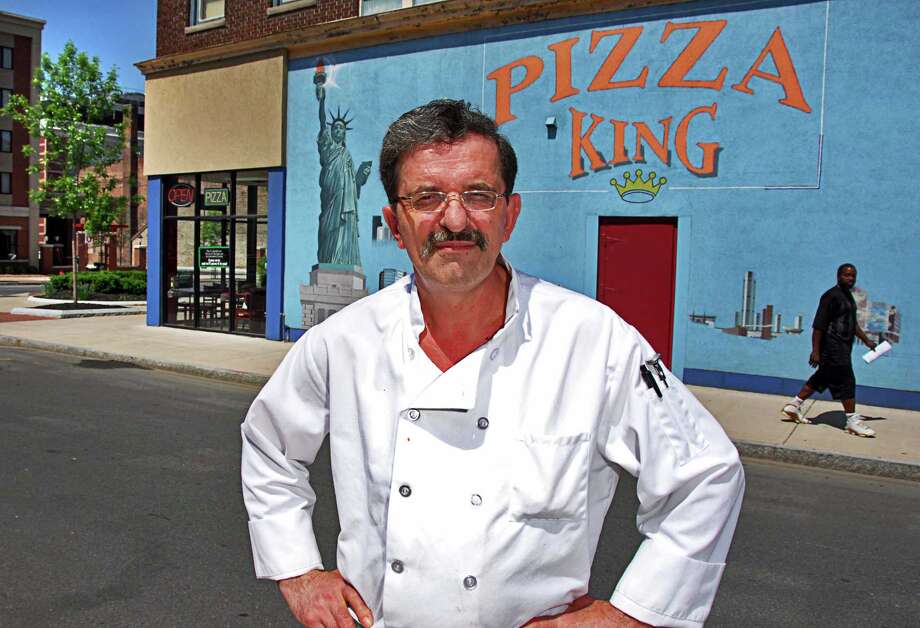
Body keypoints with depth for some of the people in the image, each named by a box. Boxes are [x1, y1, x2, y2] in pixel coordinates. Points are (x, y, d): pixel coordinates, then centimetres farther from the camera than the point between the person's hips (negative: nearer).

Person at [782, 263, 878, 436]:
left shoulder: (848, 296, 17)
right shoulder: (832, 296, -14)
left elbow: (853, 323, 30)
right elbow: (818, 325, -18)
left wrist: (866, 340, 28)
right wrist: (815, 351, -21)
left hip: (843, 347, 10)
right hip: (833, 348, -10)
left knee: (821, 379, 14)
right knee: (846, 381, -6)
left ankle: (793, 406, 20)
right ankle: (853, 420, 1)